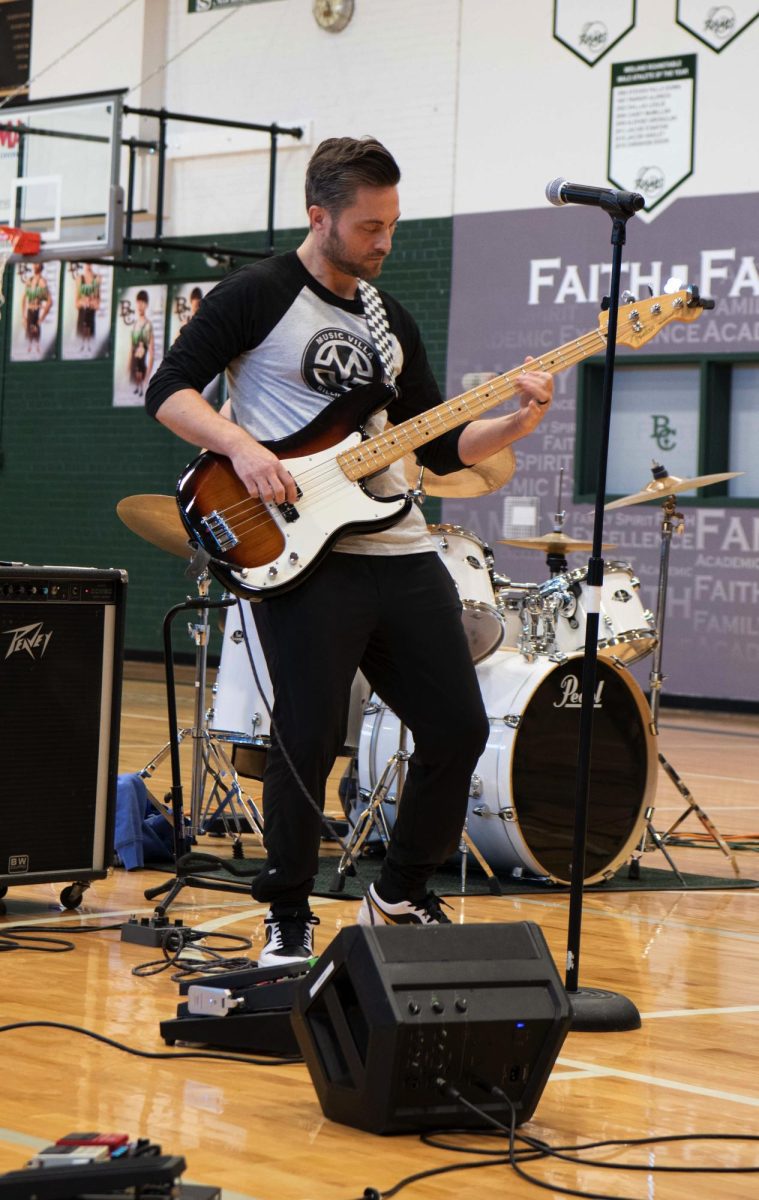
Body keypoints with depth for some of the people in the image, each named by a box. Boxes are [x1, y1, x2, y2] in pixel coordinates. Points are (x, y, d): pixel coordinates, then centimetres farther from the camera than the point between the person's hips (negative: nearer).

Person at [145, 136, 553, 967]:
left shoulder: (391, 321, 19)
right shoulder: (259, 295, -1)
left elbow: (440, 446, 19)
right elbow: (169, 389, -7)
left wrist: (516, 425, 2)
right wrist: (240, 445, -21)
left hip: (402, 552, 7)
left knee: (457, 728, 5)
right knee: (310, 736, -10)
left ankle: (400, 898, 24)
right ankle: (288, 922, 7)